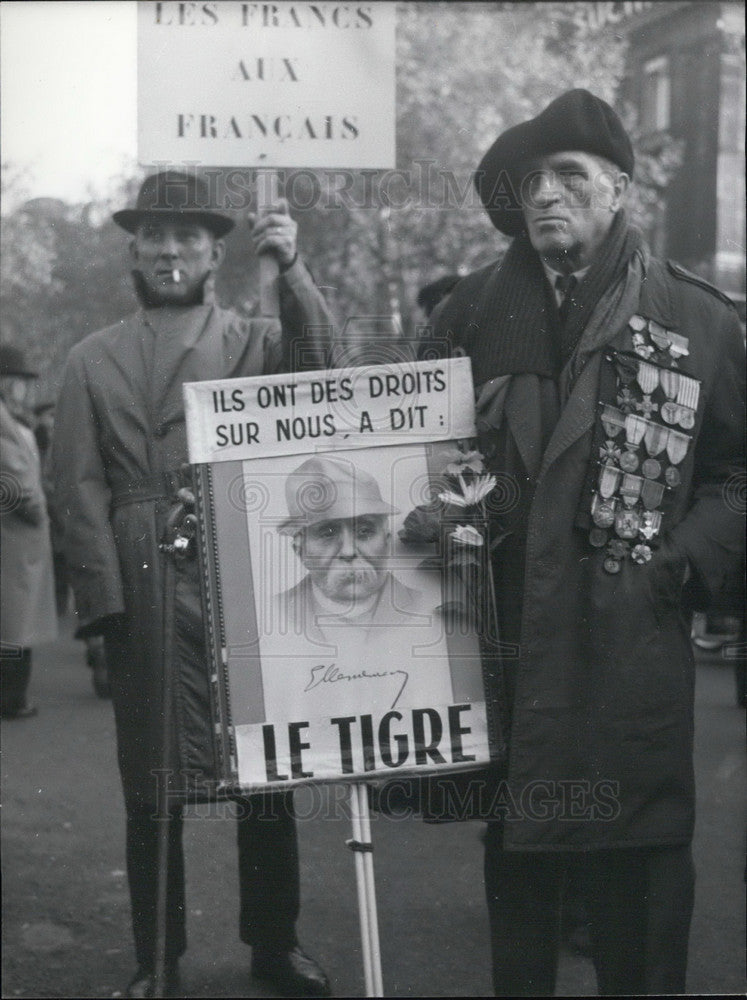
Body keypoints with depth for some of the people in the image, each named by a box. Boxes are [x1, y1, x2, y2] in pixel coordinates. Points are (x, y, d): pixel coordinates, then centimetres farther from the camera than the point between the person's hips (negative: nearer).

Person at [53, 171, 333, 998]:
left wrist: (291, 270, -24)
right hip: (149, 597, 0)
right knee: (152, 789, 3)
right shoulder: (93, 363, 11)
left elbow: (323, 369, -10)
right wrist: (106, 603, -6)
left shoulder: (257, 341, 11)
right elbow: (81, 491, 4)